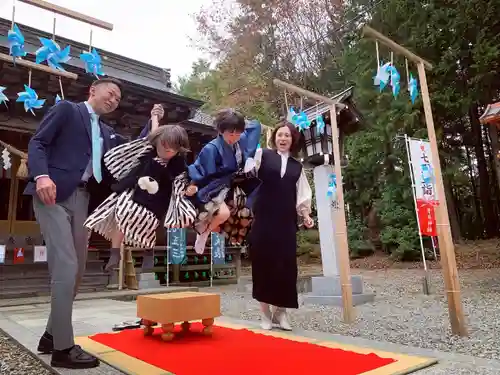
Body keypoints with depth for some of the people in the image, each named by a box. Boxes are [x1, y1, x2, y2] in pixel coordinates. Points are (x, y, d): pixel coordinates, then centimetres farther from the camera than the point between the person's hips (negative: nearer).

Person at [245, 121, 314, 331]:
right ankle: (266, 313, 14)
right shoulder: (262, 155, 7)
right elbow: (244, 172, -8)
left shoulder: (297, 166, 16)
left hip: (286, 221, 3)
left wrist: (305, 214, 5)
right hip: (264, 219, -3)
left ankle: (280, 311, 17)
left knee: (286, 265, 1)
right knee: (263, 263, 0)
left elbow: (302, 195, 17)